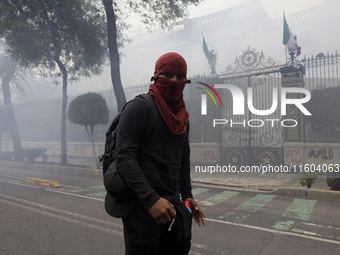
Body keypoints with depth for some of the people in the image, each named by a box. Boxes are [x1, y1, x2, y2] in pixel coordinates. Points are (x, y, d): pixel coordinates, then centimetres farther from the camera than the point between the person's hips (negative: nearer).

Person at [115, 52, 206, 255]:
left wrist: (187, 196, 16)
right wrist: (151, 199, -25)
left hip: (173, 205, 7)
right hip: (143, 206, -7)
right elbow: (125, 157, -19)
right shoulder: (139, 108, -10)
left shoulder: (183, 117, 13)